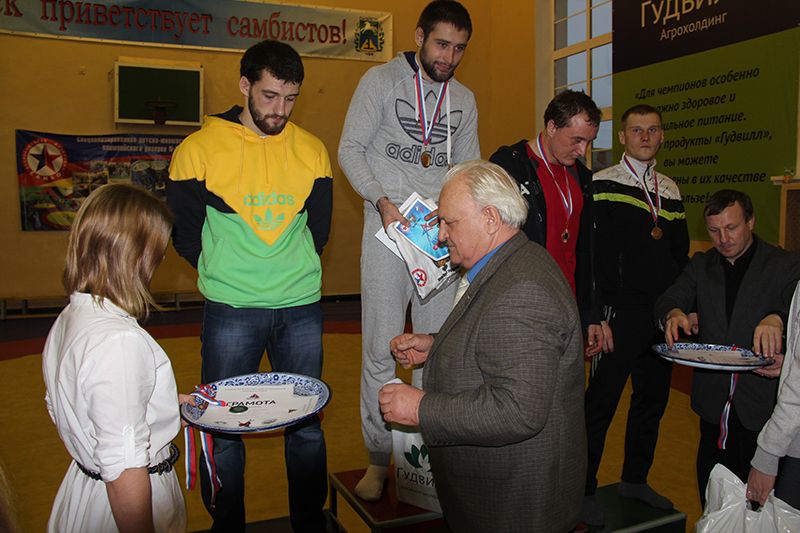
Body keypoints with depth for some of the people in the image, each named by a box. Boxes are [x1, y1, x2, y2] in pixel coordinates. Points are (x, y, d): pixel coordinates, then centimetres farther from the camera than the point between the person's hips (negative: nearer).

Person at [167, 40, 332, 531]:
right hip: (230, 311, -2)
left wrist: (292, 273, 5)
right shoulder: (201, 148, -3)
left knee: (307, 422, 11)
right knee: (223, 428, 6)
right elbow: (185, 235, 2)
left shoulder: (312, 150, 5)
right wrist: (227, 275, 3)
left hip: (302, 308, 3)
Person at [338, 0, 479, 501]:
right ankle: (378, 459, 13)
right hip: (388, 229, -3)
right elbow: (350, 149, 0)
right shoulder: (381, 80, 3)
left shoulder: (464, 99, 16)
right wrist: (382, 200, -15)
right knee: (381, 348, -1)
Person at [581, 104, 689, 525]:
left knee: (652, 399, 15)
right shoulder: (603, 185, -4)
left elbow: (681, 253, 18)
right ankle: (584, 489, 13)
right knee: (602, 401, -2)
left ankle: (635, 479, 32)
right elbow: (596, 254, -10)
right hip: (621, 313, -6)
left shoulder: (670, 190, 14)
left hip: (664, 315, 7)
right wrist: (598, 315, -15)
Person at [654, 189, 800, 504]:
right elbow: (667, 301, -2)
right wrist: (673, 313, -26)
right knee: (711, 502, 15)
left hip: (763, 406, -3)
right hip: (714, 405, 3)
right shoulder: (701, 265, 8)